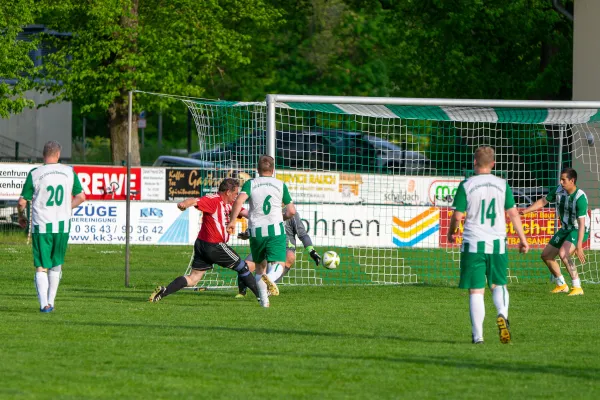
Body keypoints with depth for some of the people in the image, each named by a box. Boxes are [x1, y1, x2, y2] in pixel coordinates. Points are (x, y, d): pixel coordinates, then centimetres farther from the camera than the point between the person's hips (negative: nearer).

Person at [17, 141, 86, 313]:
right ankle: (51, 301, 20)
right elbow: (81, 197, 7)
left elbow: (22, 202, -4)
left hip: (41, 226, -2)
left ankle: (44, 303, -11)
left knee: (41, 268, 2)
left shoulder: (34, 174, -6)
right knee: (57, 265, 18)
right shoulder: (69, 172, 1)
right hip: (63, 225, 2)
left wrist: (21, 216, 16)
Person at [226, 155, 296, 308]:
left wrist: (232, 221, -10)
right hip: (275, 229, -1)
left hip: (255, 230, 1)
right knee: (279, 263, -7)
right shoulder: (280, 185, 6)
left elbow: (239, 201, -15)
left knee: (260, 266, 17)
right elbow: (291, 211, 5)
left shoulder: (250, 184, 3)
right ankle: (270, 278, -41)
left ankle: (264, 300, 13)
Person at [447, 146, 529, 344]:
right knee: (499, 285, 17)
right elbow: (513, 213, 3)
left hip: (473, 244, -2)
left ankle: (478, 335, -4)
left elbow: (457, 216, -5)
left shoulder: (466, 185, -5)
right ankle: (502, 315, -12)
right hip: (497, 243, 2)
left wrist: (451, 232, 16)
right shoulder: (502, 185, 2)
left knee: (476, 291, 1)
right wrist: (523, 239, 11)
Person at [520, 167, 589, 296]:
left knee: (563, 254, -31)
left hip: (579, 230, -8)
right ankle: (562, 285, 26)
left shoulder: (580, 198, -29)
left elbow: (581, 223, -33)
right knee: (546, 255, 10)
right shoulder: (559, 190, -8)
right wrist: (526, 210, -3)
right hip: (565, 229, 8)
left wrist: (579, 246, -38)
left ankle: (577, 288, -23)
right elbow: (543, 201, 8)